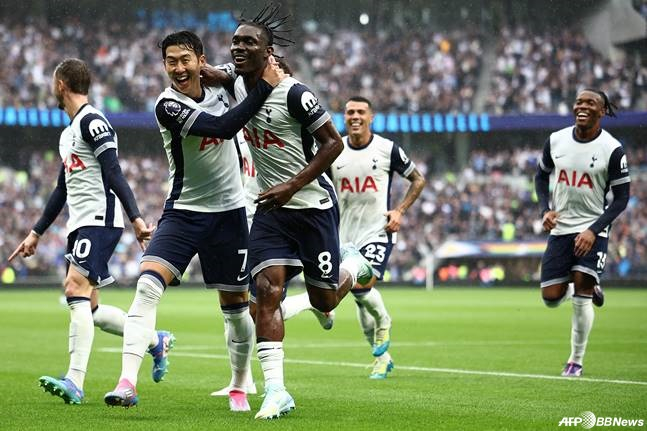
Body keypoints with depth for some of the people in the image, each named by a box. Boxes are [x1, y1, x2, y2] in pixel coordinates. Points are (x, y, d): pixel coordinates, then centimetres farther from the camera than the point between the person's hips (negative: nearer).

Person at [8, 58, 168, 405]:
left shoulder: (92, 121, -9)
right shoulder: (69, 132, 21)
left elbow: (114, 174, -17)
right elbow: (62, 190, 28)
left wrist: (135, 218, -24)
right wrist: (36, 233, 29)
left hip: (100, 220, -10)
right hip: (80, 225, 10)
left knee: (76, 290, -20)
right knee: (87, 308, 7)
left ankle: (75, 382, -26)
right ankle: (155, 340, 23)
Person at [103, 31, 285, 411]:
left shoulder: (221, 85, 0)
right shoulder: (169, 105, -16)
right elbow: (223, 127, -27)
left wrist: (270, 68, 1)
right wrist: (265, 87, -25)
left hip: (229, 212, 4)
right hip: (184, 211, -4)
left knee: (236, 306, 11)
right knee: (148, 286, -23)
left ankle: (240, 388, 29)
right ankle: (127, 383, -27)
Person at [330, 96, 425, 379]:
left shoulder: (387, 149, -4)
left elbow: (418, 180, 7)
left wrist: (400, 211, -4)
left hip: (378, 231, -4)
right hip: (346, 234, 4)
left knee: (362, 285, -23)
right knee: (361, 300, 7)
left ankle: (383, 322, 10)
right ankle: (381, 357, 22)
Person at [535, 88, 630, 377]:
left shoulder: (612, 149, -11)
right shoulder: (555, 141, 0)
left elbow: (621, 198, -7)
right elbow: (541, 176, 16)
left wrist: (594, 230, -17)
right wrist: (546, 209, -1)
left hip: (592, 231, -4)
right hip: (560, 229, 4)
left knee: (581, 297, -11)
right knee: (551, 298, -1)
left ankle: (576, 361, 6)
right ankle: (589, 288, 33)